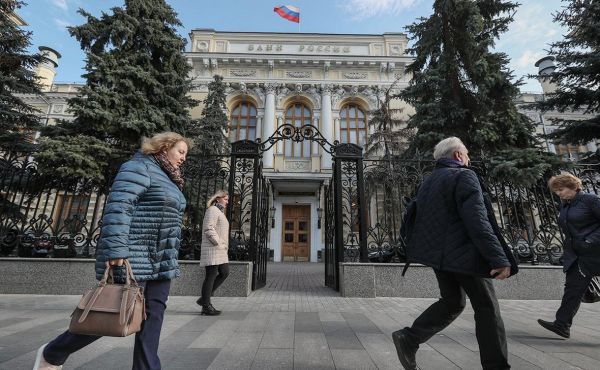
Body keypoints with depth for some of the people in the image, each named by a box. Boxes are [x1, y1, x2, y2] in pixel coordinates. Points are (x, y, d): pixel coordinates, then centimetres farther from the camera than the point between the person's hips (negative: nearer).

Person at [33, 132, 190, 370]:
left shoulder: (168, 179, 20)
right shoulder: (140, 168, -7)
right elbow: (118, 207, -19)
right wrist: (115, 250, -25)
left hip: (161, 262, 9)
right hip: (132, 258, -8)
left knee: (153, 314, 7)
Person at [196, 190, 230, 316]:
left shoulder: (220, 212, 23)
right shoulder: (212, 210, -9)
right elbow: (209, 229, -19)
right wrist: (218, 243, -16)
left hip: (220, 250, 10)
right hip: (212, 249, -10)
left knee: (224, 272, 9)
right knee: (211, 276, -3)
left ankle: (204, 298, 18)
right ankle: (206, 306, 8)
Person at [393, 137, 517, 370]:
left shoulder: (427, 183, 15)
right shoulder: (464, 176, -9)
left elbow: (417, 219, 16)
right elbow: (478, 221, -20)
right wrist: (500, 258, -20)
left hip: (439, 254, 8)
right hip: (464, 254, -8)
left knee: (452, 302, 18)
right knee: (487, 308, 9)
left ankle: (409, 338, 9)